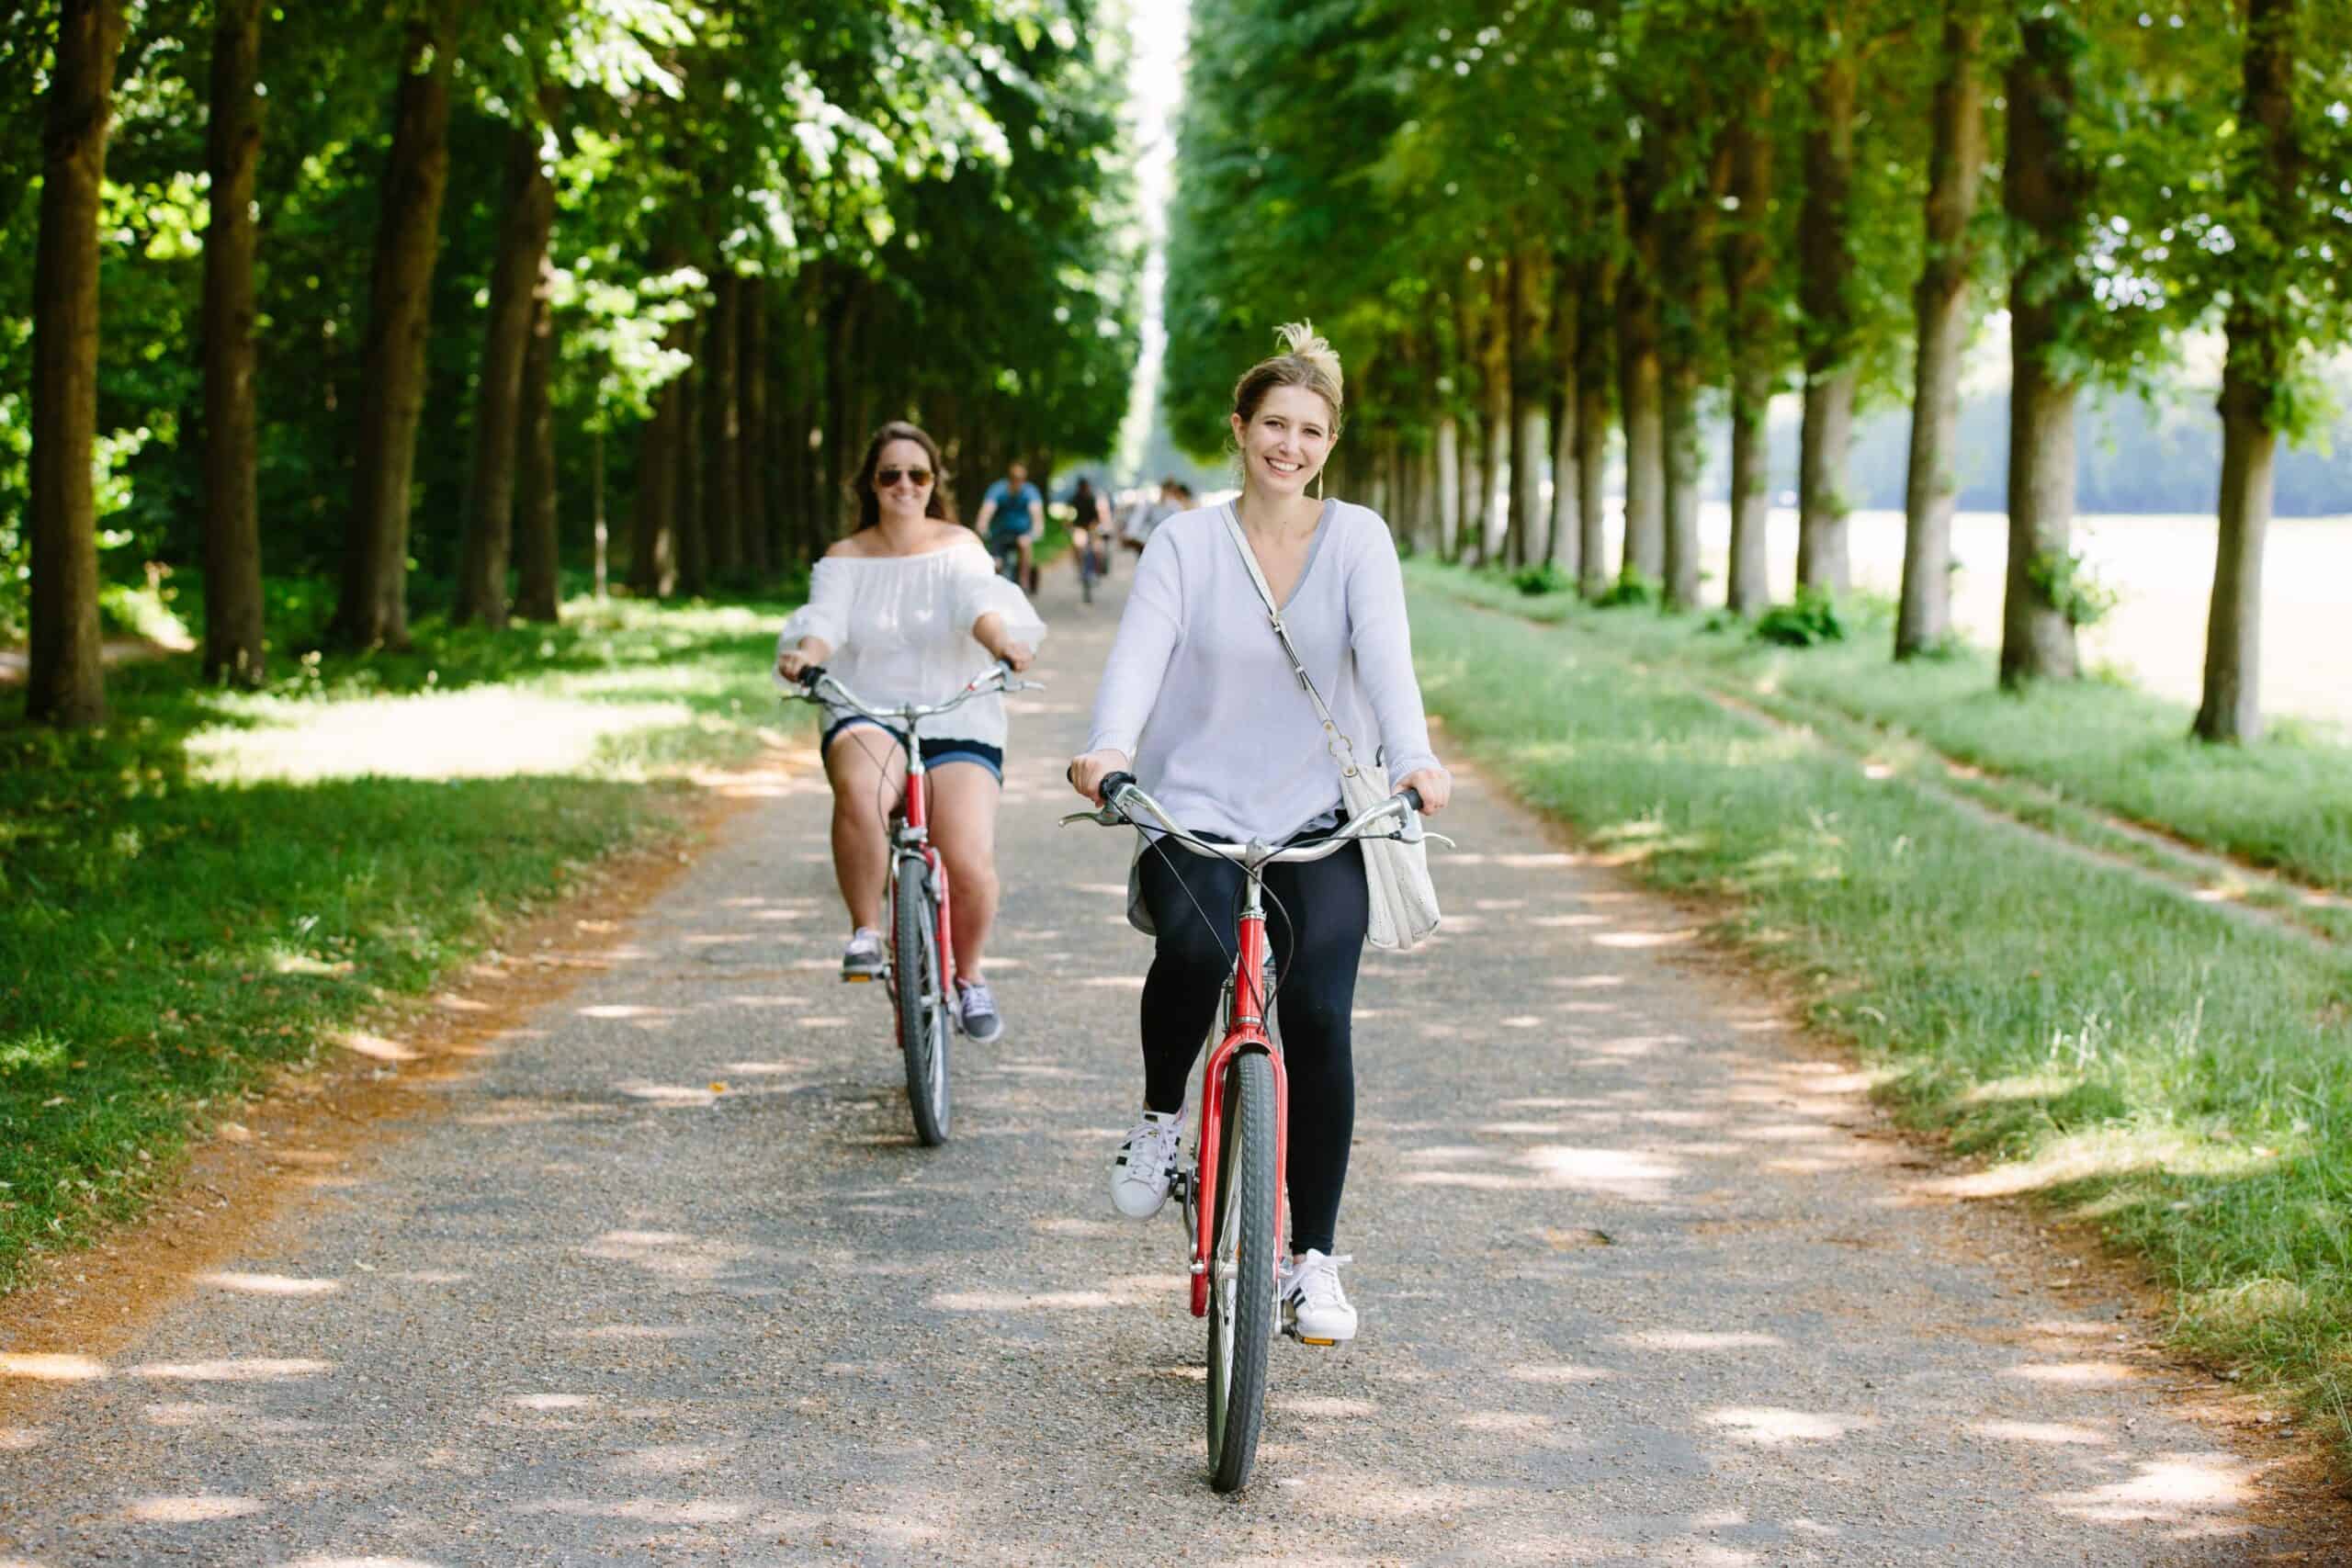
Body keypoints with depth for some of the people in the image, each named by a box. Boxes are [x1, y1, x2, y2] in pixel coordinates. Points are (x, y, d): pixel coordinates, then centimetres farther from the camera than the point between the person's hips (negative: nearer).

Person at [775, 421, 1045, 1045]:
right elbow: (825, 617, -8)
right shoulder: (845, 559, 10)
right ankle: (866, 931, -18)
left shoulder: (958, 546, 7)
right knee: (860, 787, -38)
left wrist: (1001, 641, -35)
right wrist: (804, 652, -32)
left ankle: (968, 975, 11)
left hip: (956, 723, 0)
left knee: (972, 863, -20)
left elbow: (978, 598, -13)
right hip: (867, 718, 0)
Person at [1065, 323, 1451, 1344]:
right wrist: (1109, 748, -32)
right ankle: (1159, 1116, -1)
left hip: (1319, 820, 1)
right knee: (1195, 948, -33)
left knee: (1318, 1016, -16)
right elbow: (1140, 652, -12)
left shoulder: (1357, 539, 4)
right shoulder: (1185, 543, 3)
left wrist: (1413, 757, -31)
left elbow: (1384, 651, -12)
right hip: (1193, 811, -1)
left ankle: (1312, 1259, 0)